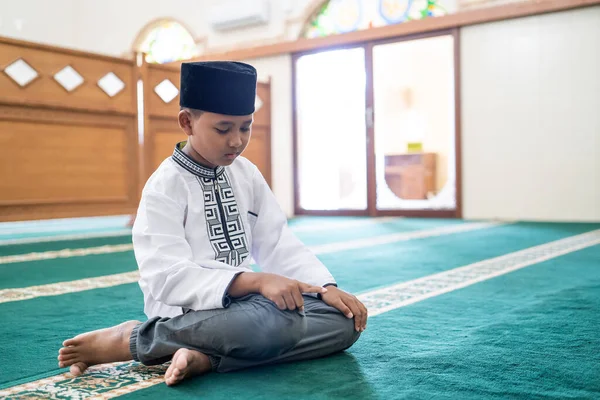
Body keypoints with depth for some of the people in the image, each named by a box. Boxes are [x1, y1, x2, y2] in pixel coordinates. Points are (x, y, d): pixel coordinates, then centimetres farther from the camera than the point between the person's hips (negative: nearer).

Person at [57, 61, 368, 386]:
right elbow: (168, 277, -22)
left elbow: (278, 244, 8)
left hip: (242, 301, 7)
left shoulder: (247, 174, 8)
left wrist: (326, 287, -9)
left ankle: (205, 357, -20)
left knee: (343, 321, -10)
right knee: (280, 323, -35)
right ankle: (131, 339, -15)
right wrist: (257, 281, -33)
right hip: (188, 313, -7)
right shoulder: (164, 187, -12)